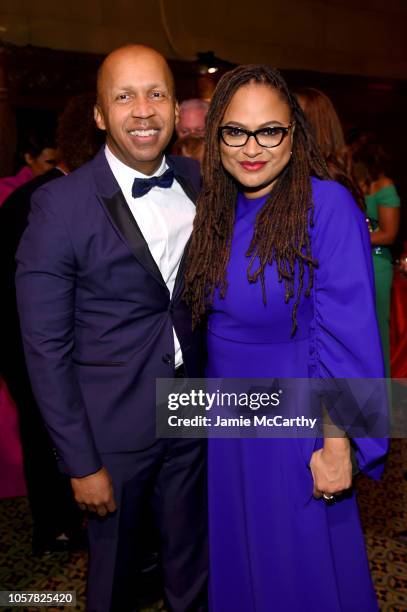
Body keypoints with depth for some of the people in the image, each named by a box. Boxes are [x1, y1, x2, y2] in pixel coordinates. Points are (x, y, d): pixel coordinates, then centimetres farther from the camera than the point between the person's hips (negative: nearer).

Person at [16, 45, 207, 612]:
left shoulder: (199, 182, -1)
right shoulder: (60, 205, -14)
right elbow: (45, 346, -12)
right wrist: (80, 462, -10)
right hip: (112, 428, -3)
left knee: (193, 564, 23)